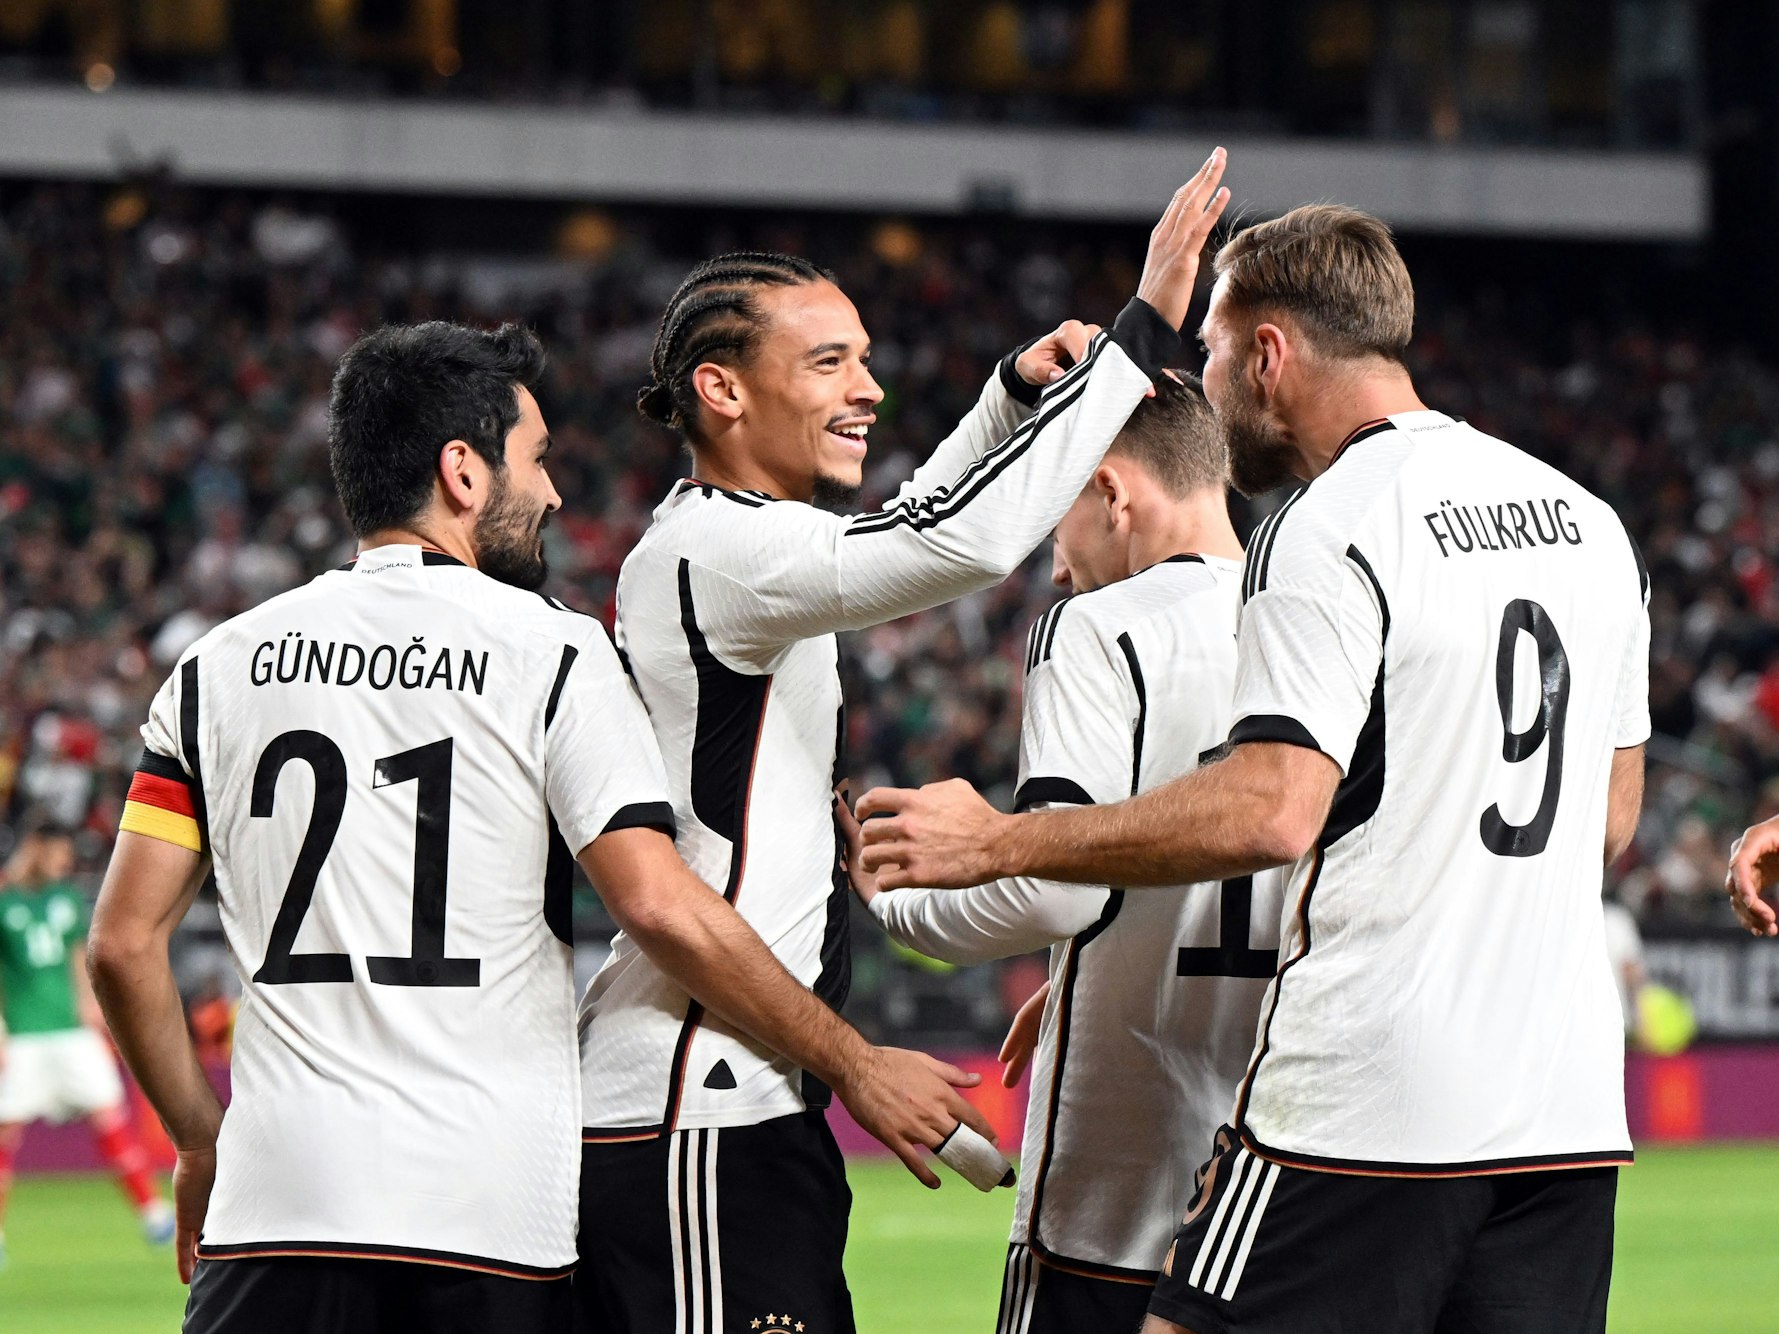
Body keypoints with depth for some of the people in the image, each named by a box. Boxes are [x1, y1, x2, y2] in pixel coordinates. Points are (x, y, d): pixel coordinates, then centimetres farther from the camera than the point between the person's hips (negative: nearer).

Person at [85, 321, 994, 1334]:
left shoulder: (219, 668, 11)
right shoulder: (552, 653, 0)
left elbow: (125, 942, 9)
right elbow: (661, 905, -8)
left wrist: (201, 1140, 22)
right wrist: (853, 1064, 2)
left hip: (275, 1208, 3)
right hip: (489, 1215, -3)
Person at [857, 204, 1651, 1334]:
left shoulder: (1330, 531, -10)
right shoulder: (1591, 524, 15)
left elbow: (1270, 813, -19)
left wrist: (999, 841, -12)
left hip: (1361, 1107, -7)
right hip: (1571, 1107, 7)